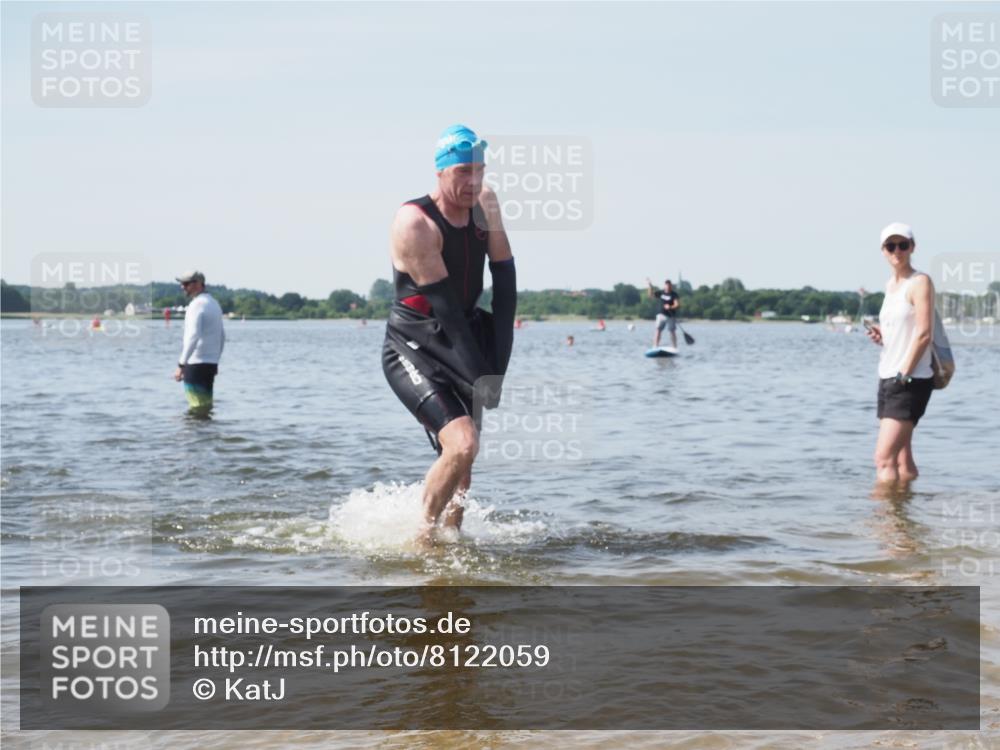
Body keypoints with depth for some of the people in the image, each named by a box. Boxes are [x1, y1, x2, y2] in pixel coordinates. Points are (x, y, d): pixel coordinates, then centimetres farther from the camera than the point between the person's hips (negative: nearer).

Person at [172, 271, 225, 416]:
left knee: (197, 408, -7)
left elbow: (193, 337, -23)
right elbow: (222, 336, 22)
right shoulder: (214, 304, 16)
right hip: (211, 363, 9)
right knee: (206, 406, 12)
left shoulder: (196, 305, -13)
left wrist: (181, 364, -23)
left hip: (196, 363, -9)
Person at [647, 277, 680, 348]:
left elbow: (677, 304, -13)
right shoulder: (660, 293, 7)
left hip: (671, 316, -2)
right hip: (661, 315, 2)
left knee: (672, 331, 2)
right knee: (658, 330, -5)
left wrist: (671, 307, -31)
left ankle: (674, 348, 8)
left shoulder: (674, 294, -4)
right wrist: (650, 287, -2)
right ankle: (655, 347, -5)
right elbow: (651, 295, 13)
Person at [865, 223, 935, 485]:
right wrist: (880, 336, 3)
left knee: (884, 458, -15)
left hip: (911, 381, -8)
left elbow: (924, 335, -15)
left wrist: (903, 375, -17)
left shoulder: (920, 282, -9)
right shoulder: (891, 284, 16)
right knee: (902, 461, 11)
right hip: (887, 379, 8)